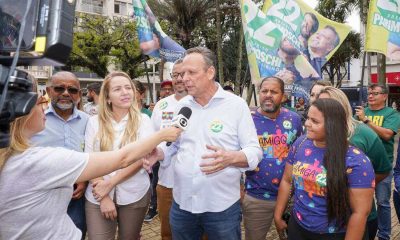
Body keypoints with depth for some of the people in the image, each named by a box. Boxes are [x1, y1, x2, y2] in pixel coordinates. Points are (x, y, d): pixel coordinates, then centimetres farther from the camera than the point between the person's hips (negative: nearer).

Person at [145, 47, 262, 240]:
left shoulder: (236, 104, -8)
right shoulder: (182, 105, 5)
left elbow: (255, 151, -8)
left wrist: (230, 158, -28)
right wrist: (157, 153, -7)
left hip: (222, 206, -3)